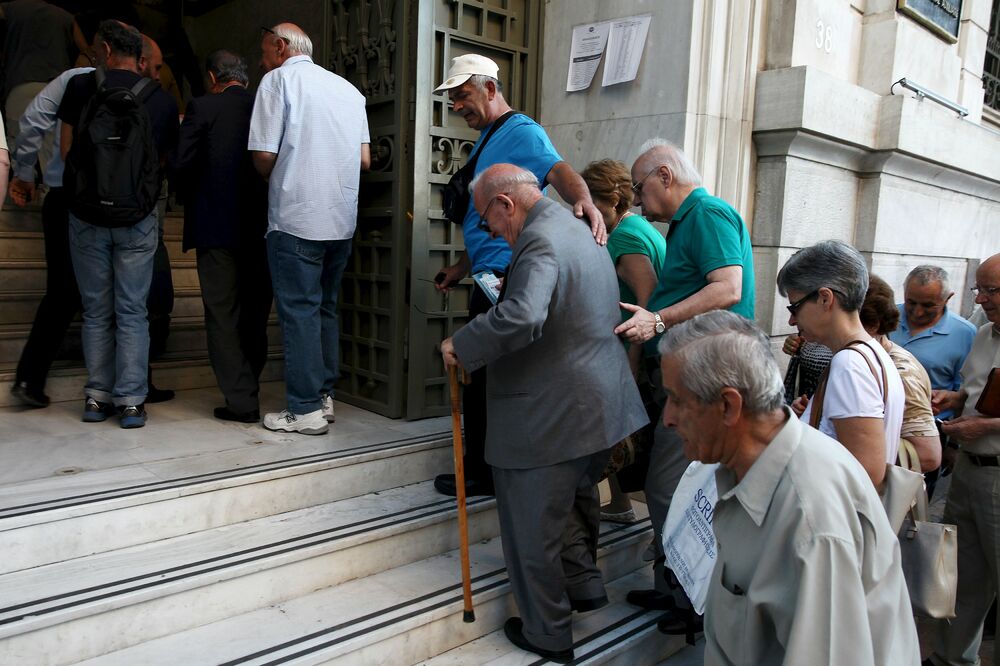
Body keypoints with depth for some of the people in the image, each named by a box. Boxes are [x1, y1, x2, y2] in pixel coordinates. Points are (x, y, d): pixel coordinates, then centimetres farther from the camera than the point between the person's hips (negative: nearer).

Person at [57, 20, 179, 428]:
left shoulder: (80, 87, 1)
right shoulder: (162, 100, 3)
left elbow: (65, 151, 6)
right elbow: (163, 161, 7)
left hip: (87, 215, 0)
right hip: (138, 218, 0)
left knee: (96, 311, 10)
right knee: (132, 312, 4)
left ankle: (97, 397, 15)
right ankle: (131, 401, 3)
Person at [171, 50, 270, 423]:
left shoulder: (202, 108, -5)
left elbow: (180, 163, -8)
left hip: (218, 226, -4)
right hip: (260, 227, 4)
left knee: (223, 315, 1)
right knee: (254, 314, 14)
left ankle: (241, 402, 0)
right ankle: (247, 389, 24)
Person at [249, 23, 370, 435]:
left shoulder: (279, 80, -2)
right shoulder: (347, 89, 14)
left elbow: (264, 156, -7)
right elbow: (365, 159, 10)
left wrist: (275, 181, 13)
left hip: (296, 218, -6)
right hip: (342, 219, 6)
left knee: (299, 311, -1)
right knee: (326, 308, 14)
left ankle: (305, 410, 2)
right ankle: (324, 396, 19)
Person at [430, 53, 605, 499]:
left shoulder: (521, 132, -9)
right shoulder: (486, 141, 22)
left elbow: (558, 170, -30)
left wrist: (583, 201, -51)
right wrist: (461, 268, 26)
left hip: (505, 277, -10)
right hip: (488, 277, 10)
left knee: (483, 377, -4)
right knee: (482, 375, 16)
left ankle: (483, 474, 10)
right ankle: (484, 469, 28)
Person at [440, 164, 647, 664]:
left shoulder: (540, 239, -20)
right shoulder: (577, 230, 12)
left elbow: (521, 317, -37)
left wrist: (461, 346, -23)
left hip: (549, 416, -10)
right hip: (598, 409, 10)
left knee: (534, 527, 8)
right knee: (575, 499, 28)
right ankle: (583, 583, 43)